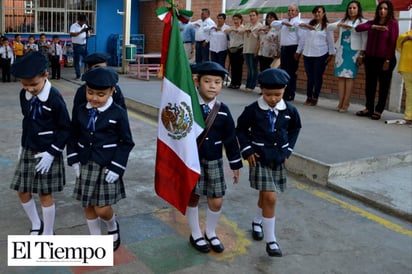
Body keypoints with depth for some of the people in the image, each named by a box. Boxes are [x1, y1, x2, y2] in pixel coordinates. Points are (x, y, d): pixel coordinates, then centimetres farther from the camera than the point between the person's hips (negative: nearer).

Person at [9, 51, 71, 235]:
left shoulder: (54, 98, -20)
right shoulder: (24, 95, 0)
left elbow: (66, 128, -14)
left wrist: (52, 152, -18)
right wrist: (23, 145, 17)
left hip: (47, 153, -6)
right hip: (28, 150, 6)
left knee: (45, 194, 3)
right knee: (22, 191, 11)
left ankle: (48, 234, 21)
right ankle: (36, 225, 35)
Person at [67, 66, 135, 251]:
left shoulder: (118, 113, -11)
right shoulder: (79, 111, 1)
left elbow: (126, 142, -7)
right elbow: (73, 138, 11)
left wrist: (116, 168, -12)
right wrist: (74, 160, 2)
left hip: (107, 167, -4)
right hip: (86, 166, 4)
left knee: (102, 209, -3)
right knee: (88, 206, 12)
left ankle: (113, 227, 31)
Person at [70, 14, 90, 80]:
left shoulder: (85, 26, 9)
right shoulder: (73, 26, -6)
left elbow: (87, 36, 9)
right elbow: (71, 34, -21)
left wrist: (87, 32, -14)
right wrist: (81, 32, -27)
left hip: (84, 45, 4)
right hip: (77, 46, -4)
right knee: (76, 61, 1)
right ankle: (78, 76, 8)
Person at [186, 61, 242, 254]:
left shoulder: (223, 111, -4)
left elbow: (230, 138, 2)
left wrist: (236, 164, 6)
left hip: (214, 162, 2)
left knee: (216, 202, 7)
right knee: (192, 198, 11)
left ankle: (211, 234, 32)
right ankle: (195, 235, 31)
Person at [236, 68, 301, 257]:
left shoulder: (290, 110, -3)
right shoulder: (253, 110, -11)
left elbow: (295, 129, 14)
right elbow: (241, 129, 2)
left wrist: (288, 149, 6)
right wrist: (247, 150, -6)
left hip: (279, 158, 4)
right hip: (259, 158, -4)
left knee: (265, 195, 17)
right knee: (270, 198, -11)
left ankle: (257, 222, 46)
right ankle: (271, 241, 0)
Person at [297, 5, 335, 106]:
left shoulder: (327, 26, -1)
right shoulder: (309, 24, 10)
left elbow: (330, 41, 0)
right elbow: (304, 39, 14)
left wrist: (331, 54, -4)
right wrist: (298, 51, 14)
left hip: (320, 55, -3)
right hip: (307, 54, 4)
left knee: (317, 77, 2)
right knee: (309, 77, 8)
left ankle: (315, 98, 10)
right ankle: (308, 97, 18)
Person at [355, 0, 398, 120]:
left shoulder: (393, 23, -4)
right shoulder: (372, 22, 11)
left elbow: (393, 42, -9)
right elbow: (358, 28, -5)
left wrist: (388, 60, -14)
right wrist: (374, 27, -18)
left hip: (385, 60, -5)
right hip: (370, 59, 5)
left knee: (383, 86, 3)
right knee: (369, 85, 8)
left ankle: (378, 111, 9)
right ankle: (369, 108, 18)